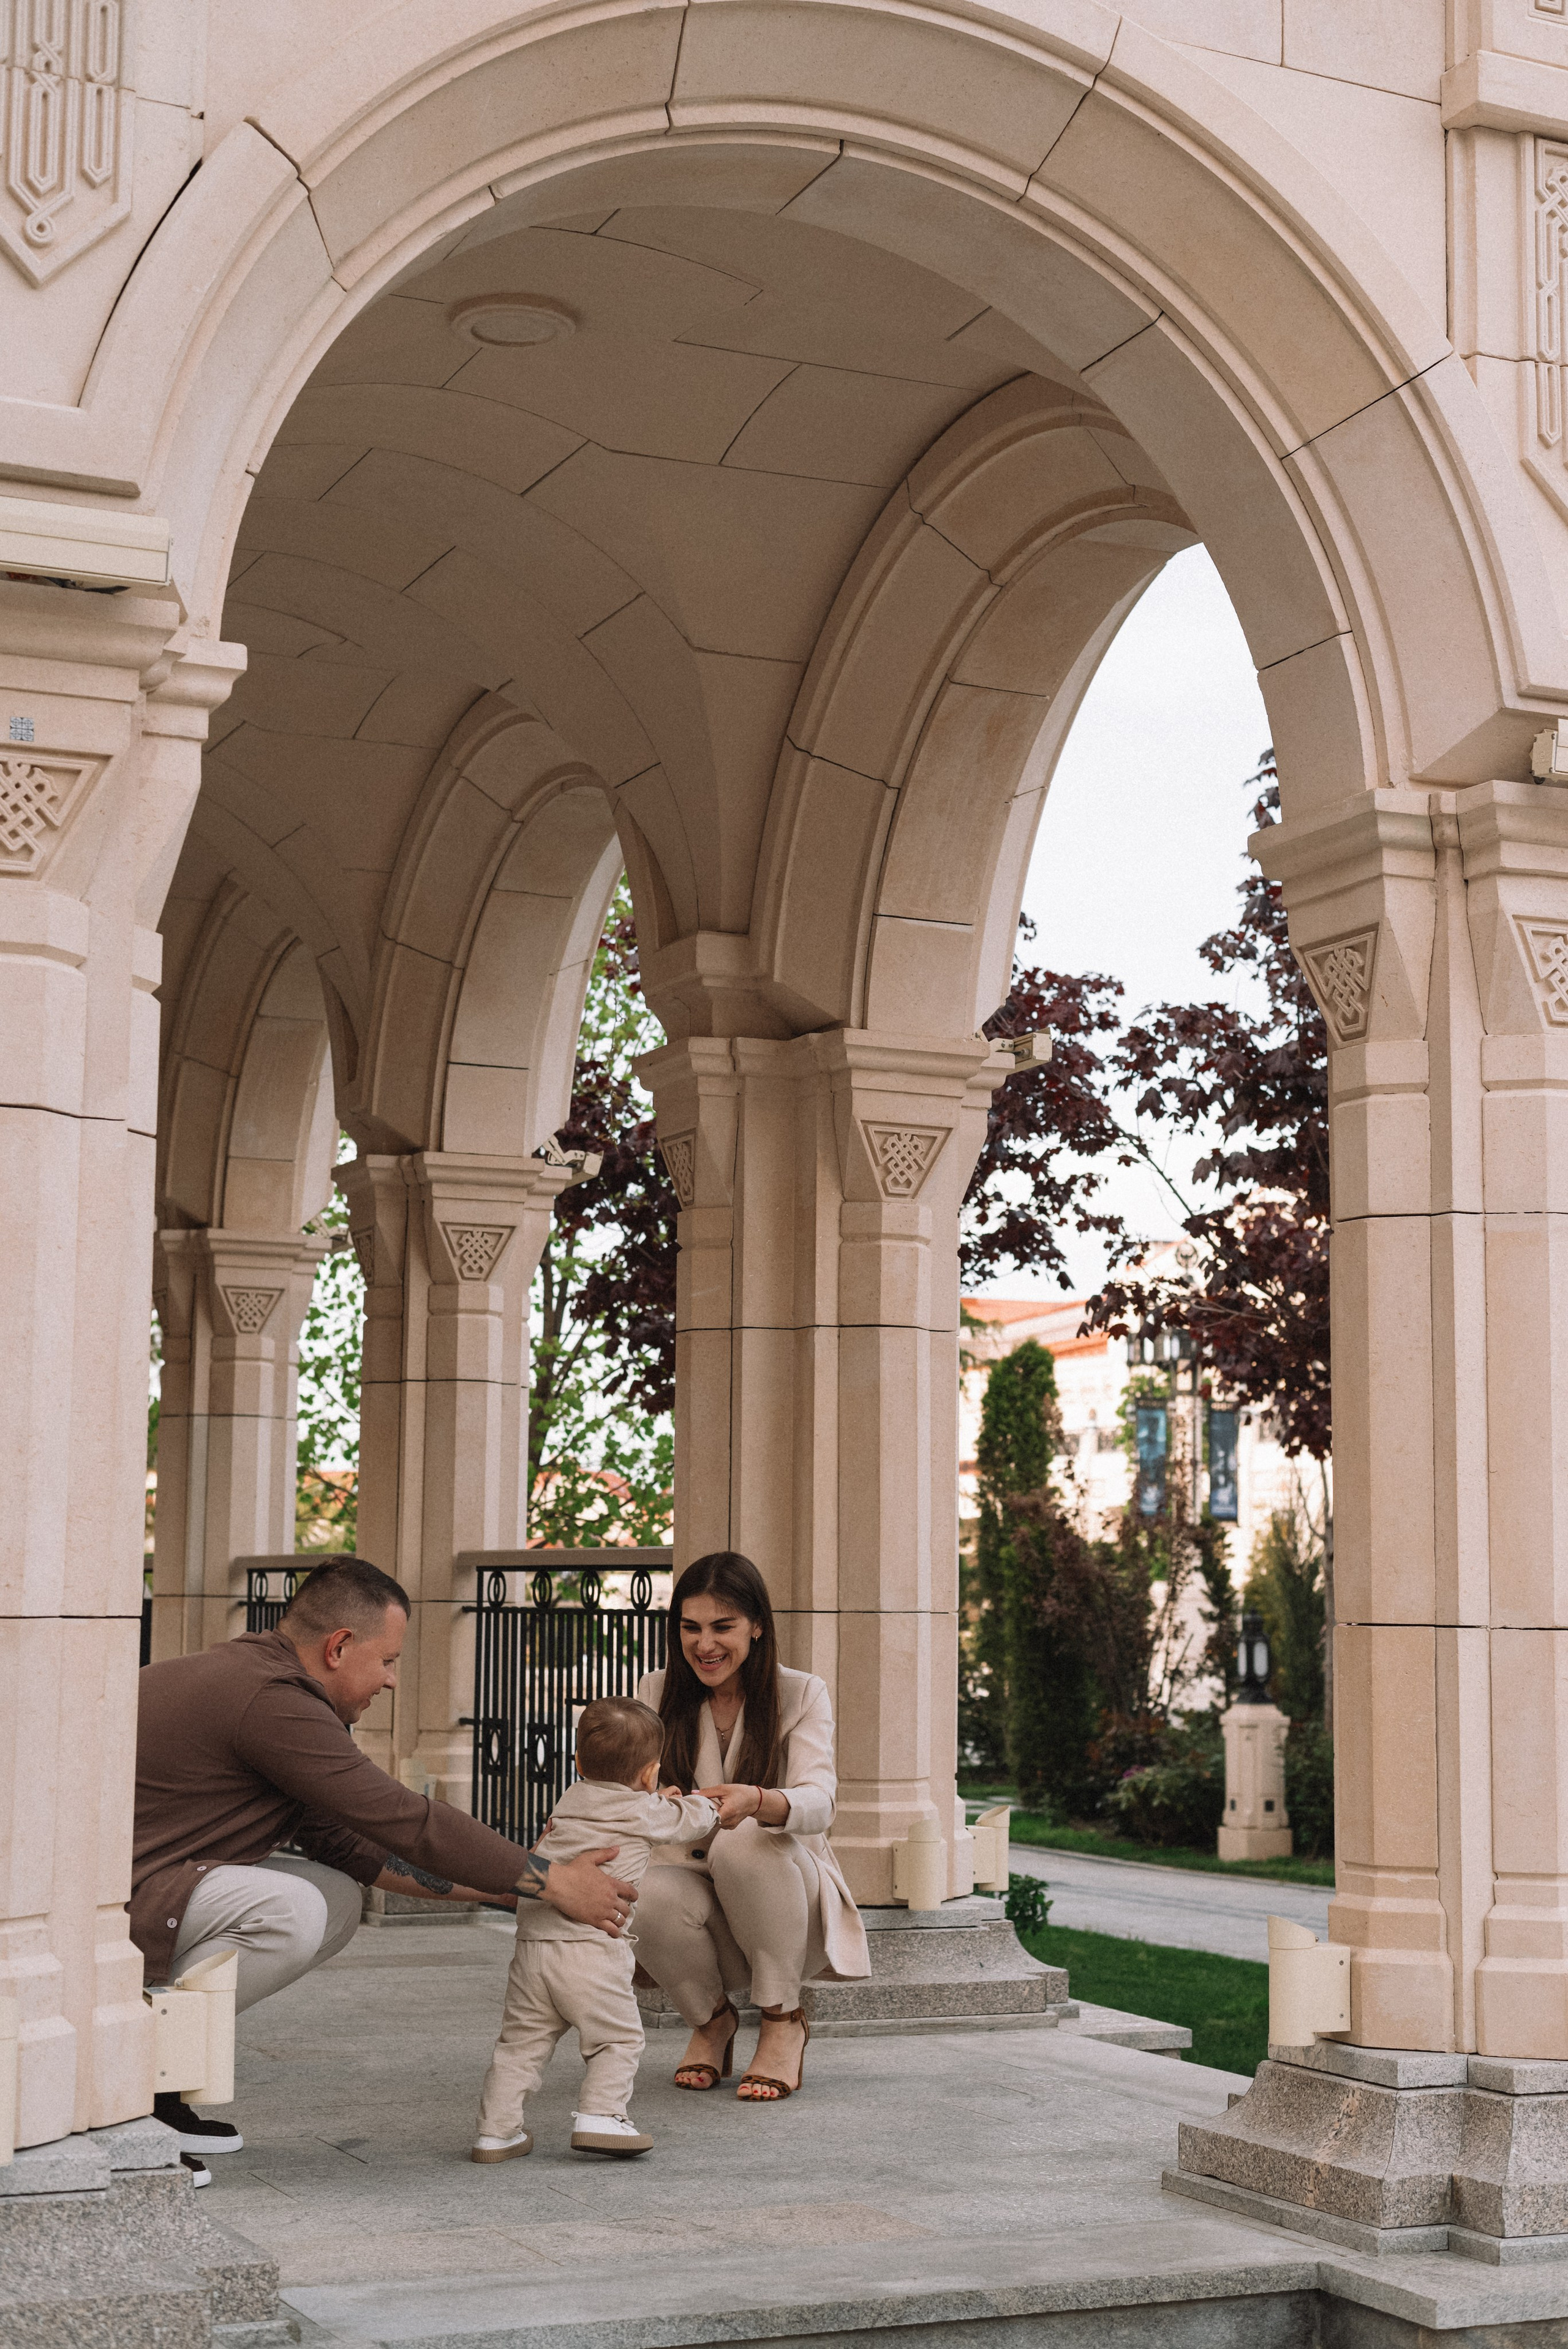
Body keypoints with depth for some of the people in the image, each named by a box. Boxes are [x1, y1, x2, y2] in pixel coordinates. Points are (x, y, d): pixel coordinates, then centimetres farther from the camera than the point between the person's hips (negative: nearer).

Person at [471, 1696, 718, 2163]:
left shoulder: (569, 1802, 20)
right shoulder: (646, 1812, 4)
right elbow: (697, 1819, 19)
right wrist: (703, 1802, 42)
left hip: (534, 1943, 5)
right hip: (593, 1946, -5)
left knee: (522, 2040, 12)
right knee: (617, 2038, 7)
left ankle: (496, 2129, 9)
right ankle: (601, 2115, -7)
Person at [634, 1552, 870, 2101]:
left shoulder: (801, 1695, -6)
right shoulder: (657, 1694, 2)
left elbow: (818, 1801, -23)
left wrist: (756, 1801, -47)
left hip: (789, 1908, -2)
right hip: (696, 1892, 2)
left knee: (746, 1839, -34)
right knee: (648, 1895, -33)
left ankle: (784, 2022, -13)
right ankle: (712, 2019, 0)